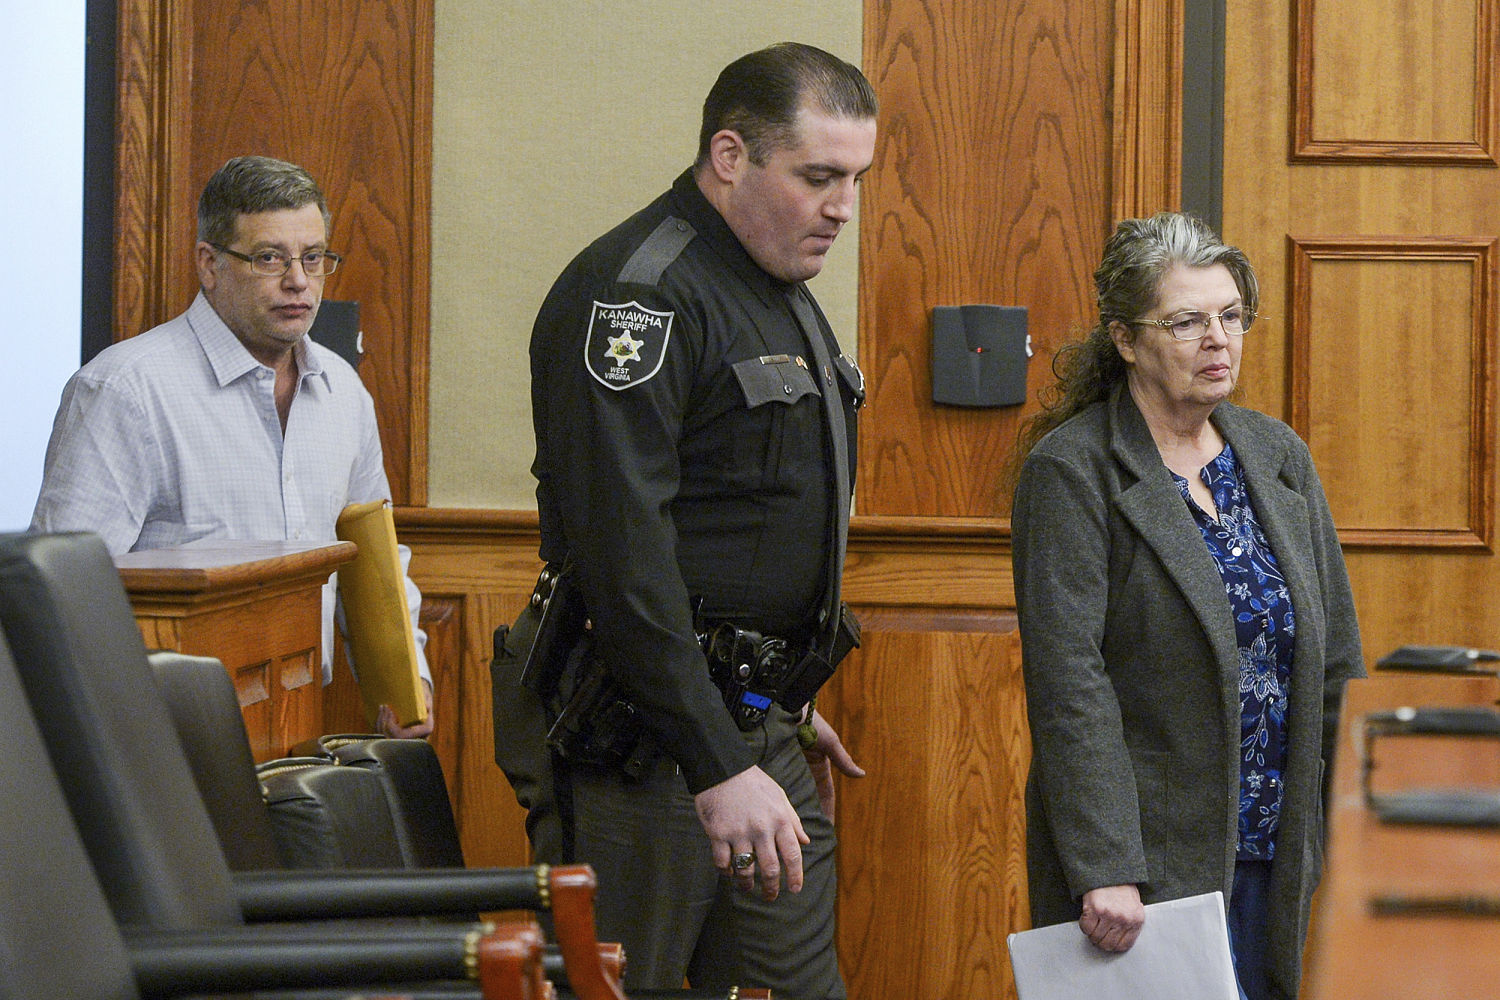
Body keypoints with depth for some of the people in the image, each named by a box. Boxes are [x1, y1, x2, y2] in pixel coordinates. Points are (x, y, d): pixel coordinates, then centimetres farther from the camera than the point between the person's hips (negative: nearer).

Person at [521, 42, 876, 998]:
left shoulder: (783, 294, 16)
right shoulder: (637, 293, -16)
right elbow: (623, 553, -24)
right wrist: (716, 766, -26)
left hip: (756, 724, 9)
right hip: (651, 740, -9)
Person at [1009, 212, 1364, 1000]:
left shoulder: (1278, 455, 10)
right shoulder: (1071, 471, -9)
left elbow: (1335, 658, 13)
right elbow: (1068, 686, -15)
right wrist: (1104, 869, -21)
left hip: (1275, 855, 6)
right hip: (1144, 860, -6)